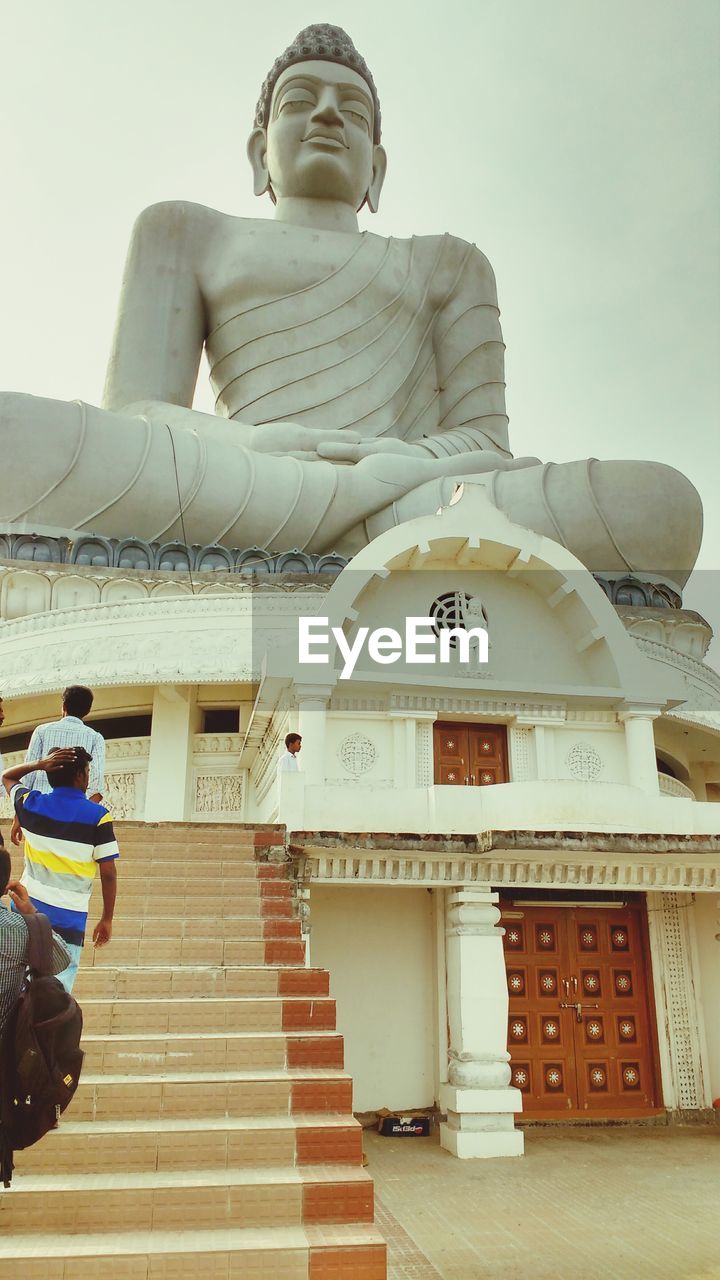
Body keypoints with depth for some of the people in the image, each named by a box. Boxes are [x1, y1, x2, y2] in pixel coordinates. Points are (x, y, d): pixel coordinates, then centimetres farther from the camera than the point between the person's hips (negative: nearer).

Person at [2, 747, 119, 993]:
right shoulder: (98, 816, -11)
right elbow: (108, 874, -8)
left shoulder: (30, 804, 1)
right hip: (69, 920, -4)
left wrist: (39, 764, 5)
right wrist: (107, 919, 3)